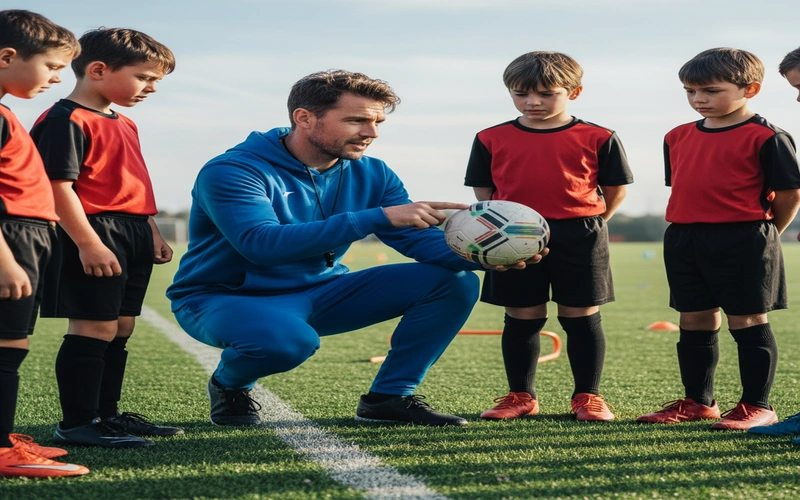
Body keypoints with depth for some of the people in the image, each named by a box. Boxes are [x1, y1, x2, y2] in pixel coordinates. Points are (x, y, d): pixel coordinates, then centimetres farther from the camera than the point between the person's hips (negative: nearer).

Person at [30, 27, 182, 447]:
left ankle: (106, 413, 22)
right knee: (95, 327, -9)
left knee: (120, 330, 13)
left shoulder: (124, 125, 20)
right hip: (95, 237, -10)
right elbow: (59, 187, -18)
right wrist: (88, 243, -23)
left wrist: (153, 234, 20)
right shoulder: (66, 121, -11)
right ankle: (77, 423, -3)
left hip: (132, 238, 10)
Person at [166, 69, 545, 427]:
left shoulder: (371, 175, -1)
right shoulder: (233, 171, -22)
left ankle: (390, 396, 2)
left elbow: (422, 240, -7)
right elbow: (262, 244, -38)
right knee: (288, 338, -42)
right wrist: (379, 217, -42)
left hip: (319, 294, 6)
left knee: (454, 281, -7)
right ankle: (229, 385, -6)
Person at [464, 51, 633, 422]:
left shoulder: (597, 138, 1)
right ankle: (520, 396, 17)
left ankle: (588, 397, 12)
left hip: (578, 238, -1)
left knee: (582, 318, 3)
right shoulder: (492, 139, 5)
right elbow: (483, 191, 11)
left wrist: (589, 224, 3)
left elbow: (616, 189, 6)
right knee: (521, 318, 6)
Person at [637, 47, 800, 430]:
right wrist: (690, 230, 13)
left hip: (743, 242, -6)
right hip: (684, 240, 6)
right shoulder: (677, 137, 10)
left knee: (747, 321, 0)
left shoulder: (766, 137, -8)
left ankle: (757, 406, 8)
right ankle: (697, 401, 22)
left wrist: (765, 235, 4)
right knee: (694, 321, 11)